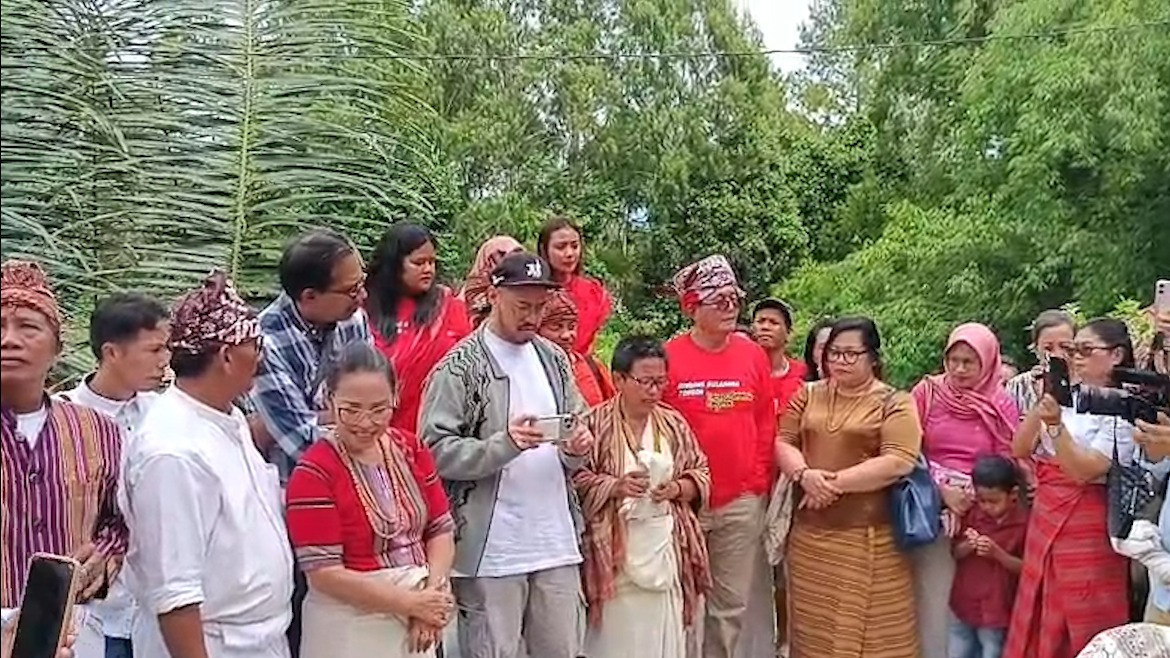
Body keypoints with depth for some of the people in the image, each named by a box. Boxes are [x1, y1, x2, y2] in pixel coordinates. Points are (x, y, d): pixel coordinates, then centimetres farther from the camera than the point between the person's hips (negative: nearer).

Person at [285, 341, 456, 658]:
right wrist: (411, 602, -16)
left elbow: (441, 529, 3)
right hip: (350, 628, -4)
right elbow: (324, 572, -17)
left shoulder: (411, 449, 1)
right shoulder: (314, 472, -15)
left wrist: (431, 597, -11)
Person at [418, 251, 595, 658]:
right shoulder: (460, 366, -7)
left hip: (557, 542, 5)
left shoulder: (554, 359, 11)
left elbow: (577, 427, 18)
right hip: (491, 549, -5)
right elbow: (435, 450, -13)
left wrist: (577, 446, -5)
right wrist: (504, 444, -26)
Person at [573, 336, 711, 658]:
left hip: (665, 547, 4)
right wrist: (614, 486, -20)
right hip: (616, 550, -4)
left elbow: (702, 475, 13)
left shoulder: (674, 424, 8)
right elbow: (575, 481, -7)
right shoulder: (595, 423, -5)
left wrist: (677, 488, -7)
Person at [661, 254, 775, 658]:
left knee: (732, 605, 12)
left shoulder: (753, 355, 4)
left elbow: (765, 425, 8)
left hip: (742, 502, 3)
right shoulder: (668, 357, -7)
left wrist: (759, 484, 4)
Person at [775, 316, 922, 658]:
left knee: (869, 628, 1)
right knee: (814, 627, 10)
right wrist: (804, 474, -13)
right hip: (810, 534, 4)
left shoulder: (895, 403, -1)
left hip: (869, 538, -4)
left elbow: (899, 462, -13)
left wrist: (836, 482, -16)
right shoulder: (808, 395, 12)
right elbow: (783, 443, 8)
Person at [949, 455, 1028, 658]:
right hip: (965, 603, 4)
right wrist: (967, 546, -19)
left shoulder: (1024, 522, -12)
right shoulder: (972, 514, -2)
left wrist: (997, 553, -24)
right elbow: (956, 553, 3)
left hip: (996, 609, -4)